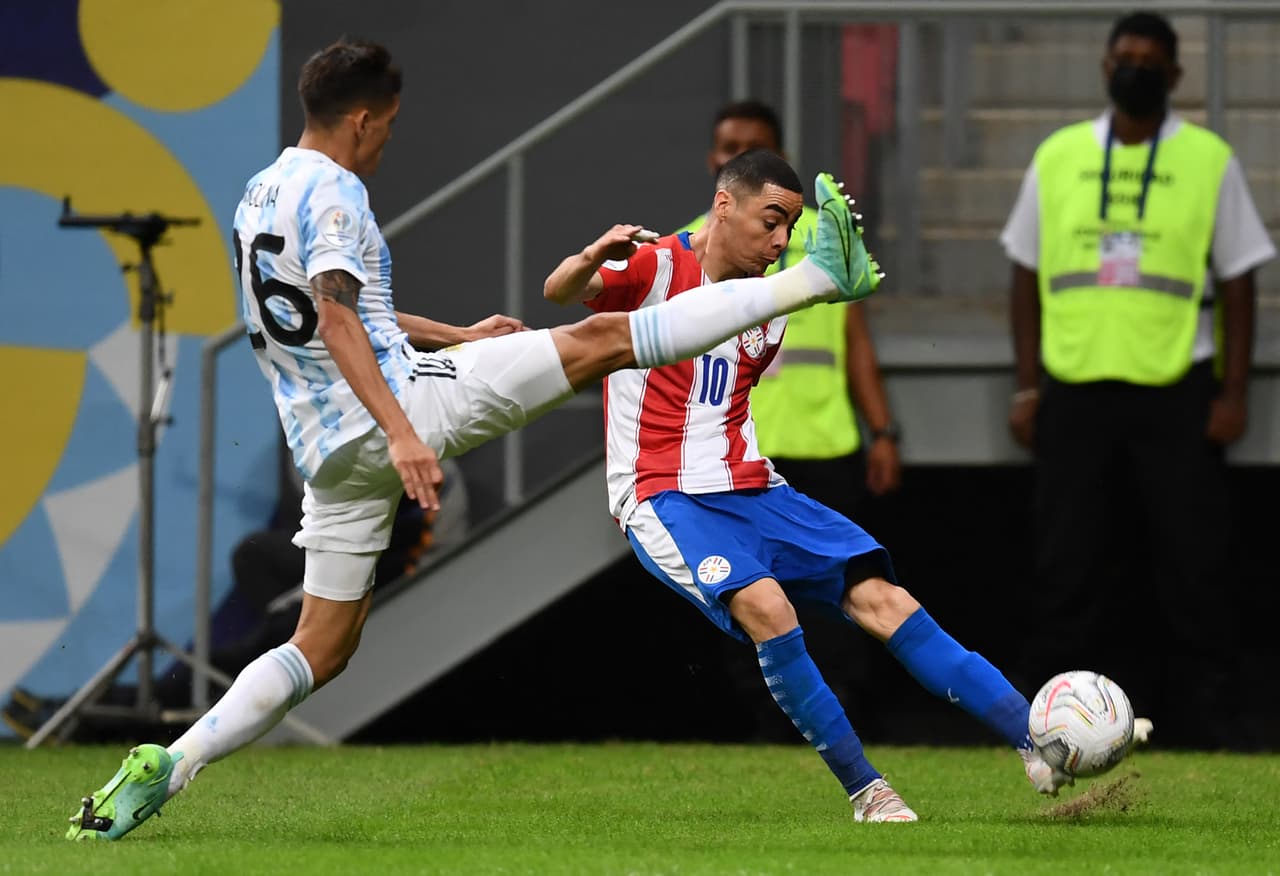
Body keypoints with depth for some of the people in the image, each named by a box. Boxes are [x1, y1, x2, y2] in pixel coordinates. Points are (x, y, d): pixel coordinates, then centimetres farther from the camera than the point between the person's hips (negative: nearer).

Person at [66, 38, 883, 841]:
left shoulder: (261, 196, 20)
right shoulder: (329, 191, -9)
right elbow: (337, 321, -23)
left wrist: (456, 335, 40)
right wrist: (400, 433, -32)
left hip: (332, 446, 9)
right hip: (403, 400, -9)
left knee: (320, 651, 11)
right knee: (602, 338, -5)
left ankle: (165, 767, -4)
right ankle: (819, 275, -4)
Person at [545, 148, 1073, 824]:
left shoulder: (769, 308, 14)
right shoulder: (655, 266, -6)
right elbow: (558, 292, -22)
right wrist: (594, 257, -41)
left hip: (752, 490, 6)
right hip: (666, 499, -6)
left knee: (880, 597, -11)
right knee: (765, 604, -33)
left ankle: (1041, 750, -16)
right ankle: (864, 790, -22)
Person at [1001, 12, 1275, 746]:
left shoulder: (1210, 162, 4)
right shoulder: (1058, 158, 10)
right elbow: (1029, 278, 12)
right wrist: (1028, 388, 5)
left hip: (1177, 395, -2)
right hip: (1075, 391, 2)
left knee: (1190, 568, -2)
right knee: (1068, 570, 3)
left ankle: (1203, 724, 3)